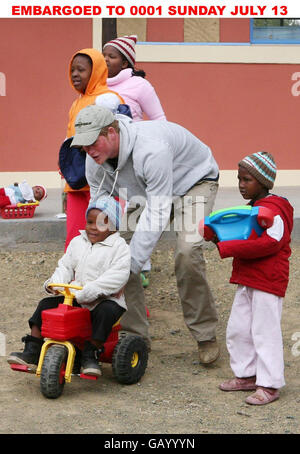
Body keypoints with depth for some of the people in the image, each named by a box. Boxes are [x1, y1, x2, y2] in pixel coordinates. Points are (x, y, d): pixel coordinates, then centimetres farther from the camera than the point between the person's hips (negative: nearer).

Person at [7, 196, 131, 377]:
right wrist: (56, 282, -11)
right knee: (46, 304, -9)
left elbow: (117, 276, -20)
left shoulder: (119, 247, -7)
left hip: (104, 298, -5)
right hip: (74, 297, 5)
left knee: (106, 311, -36)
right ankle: (32, 352, -7)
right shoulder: (77, 242, 14)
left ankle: (90, 355, -22)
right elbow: (66, 266, 13)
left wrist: (88, 291, -30)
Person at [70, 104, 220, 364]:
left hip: (193, 181, -7)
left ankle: (205, 335, -10)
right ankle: (134, 335, 0)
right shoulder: (96, 160, -17)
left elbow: (157, 213, -40)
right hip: (145, 191, 7)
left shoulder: (151, 150, -41)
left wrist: (130, 265, -41)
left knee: (187, 252, -28)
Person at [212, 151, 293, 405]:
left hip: (268, 282, -10)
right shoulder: (252, 208, 16)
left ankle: (269, 385, 2)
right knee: (238, 330, 14)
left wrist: (227, 248, -27)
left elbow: (268, 242, -28)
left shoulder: (273, 210, -16)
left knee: (265, 332, -5)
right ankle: (247, 375, 26)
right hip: (247, 279, 10)